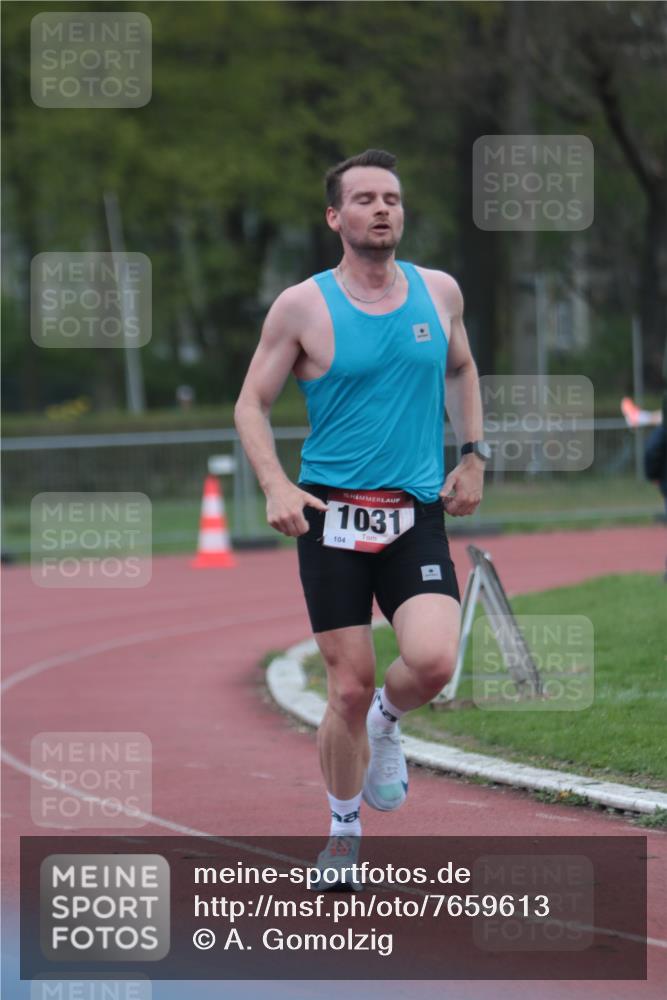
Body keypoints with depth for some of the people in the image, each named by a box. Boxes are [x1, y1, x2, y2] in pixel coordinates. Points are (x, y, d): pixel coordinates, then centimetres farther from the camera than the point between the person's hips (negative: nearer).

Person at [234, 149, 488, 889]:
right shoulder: (302, 307, -4)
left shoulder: (439, 293, 6)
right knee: (349, 688, -2)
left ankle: (387, 720, 15)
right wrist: (275, 485, -13)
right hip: (333, 517, -2)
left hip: (418, 516, 2)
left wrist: (472, 455, 15)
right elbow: (251, 404, 2)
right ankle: (343, 831, 19)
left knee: (433, 660, -20)